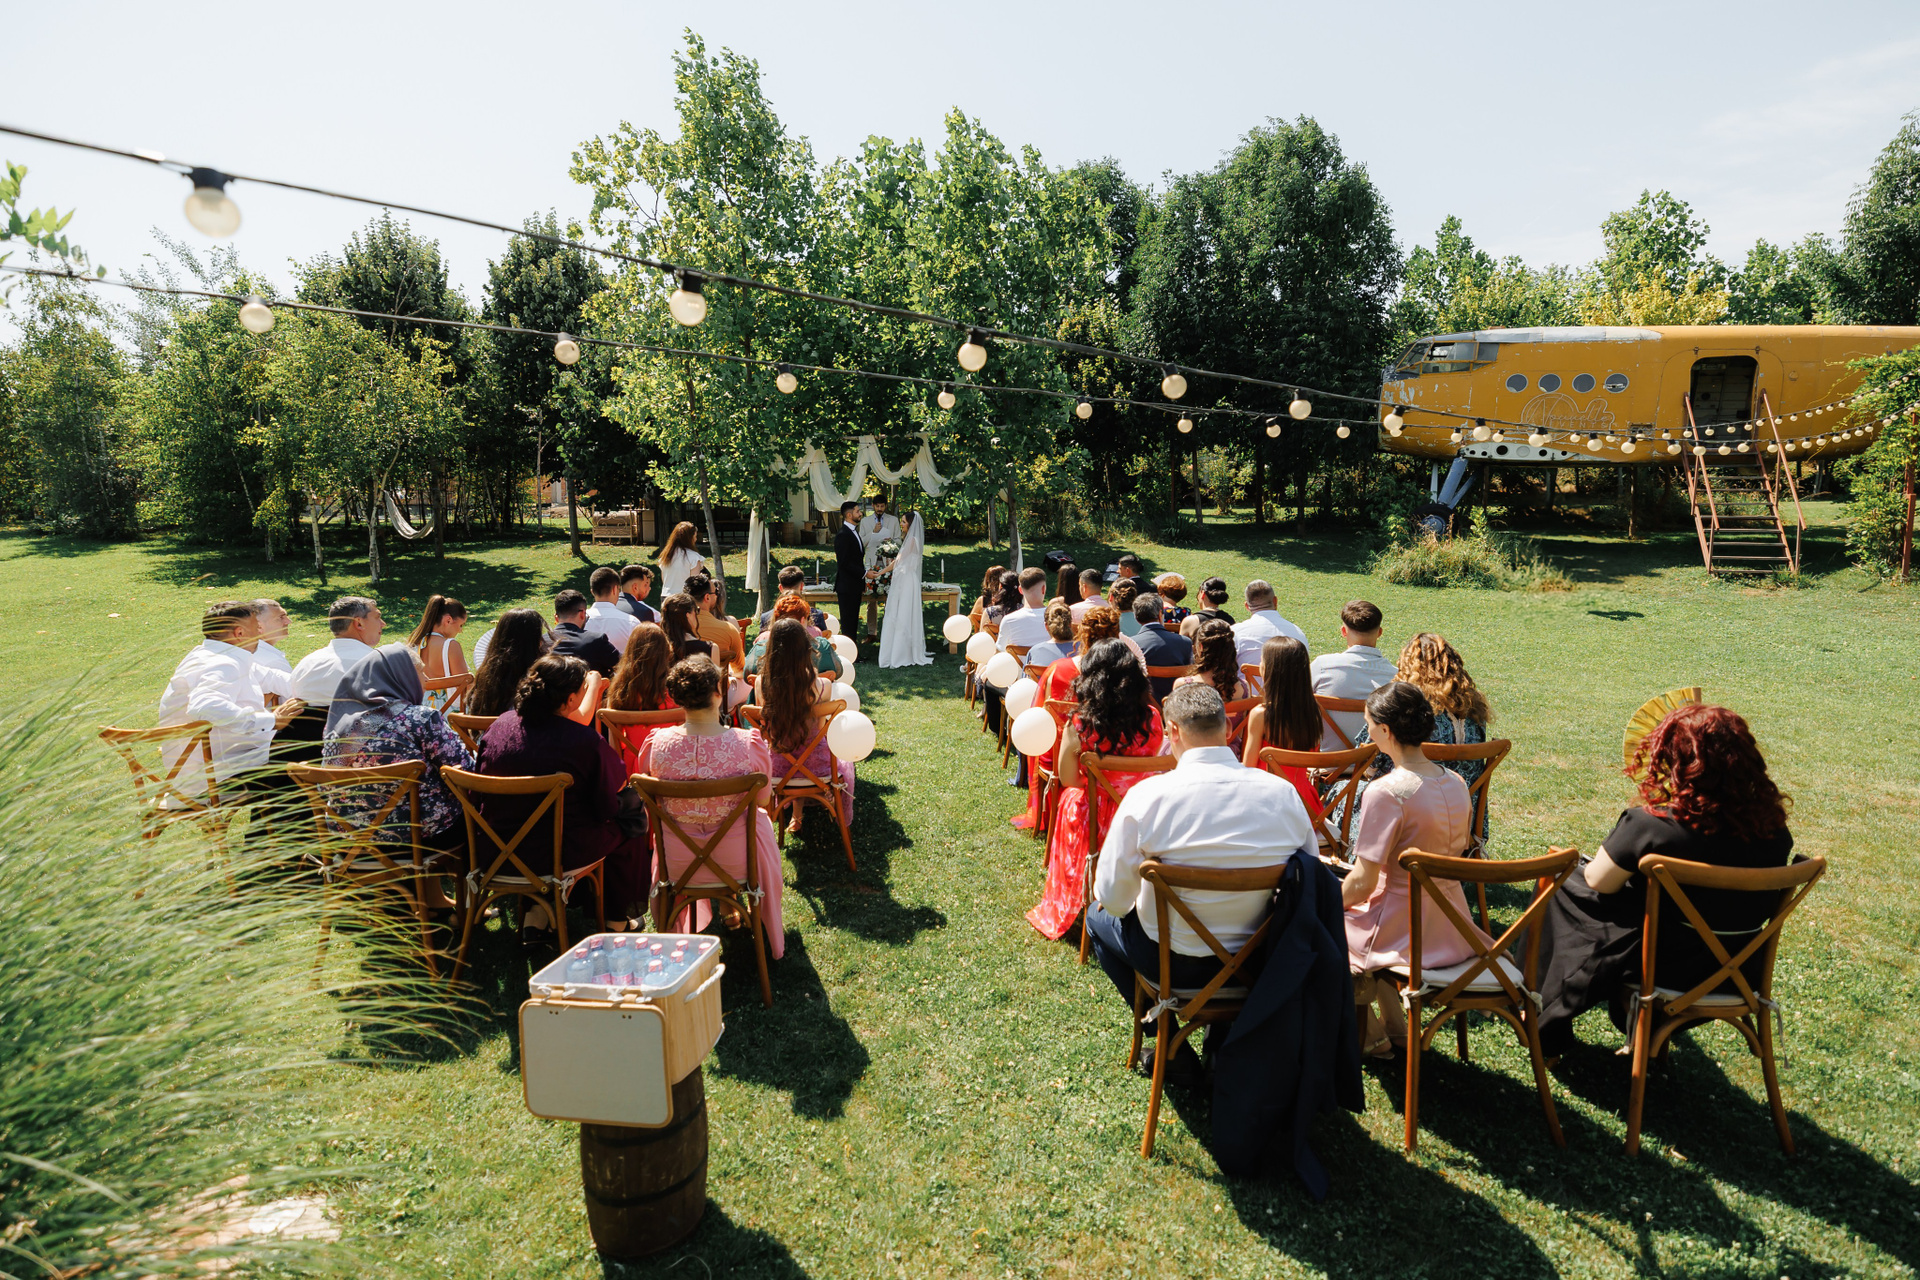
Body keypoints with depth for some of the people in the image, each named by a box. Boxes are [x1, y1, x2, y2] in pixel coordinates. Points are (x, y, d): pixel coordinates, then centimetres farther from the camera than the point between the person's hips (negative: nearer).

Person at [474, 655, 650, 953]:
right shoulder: (586, 742, -21)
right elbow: (608, 808, -10)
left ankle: (536, 915, 23)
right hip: (559, 855, -5)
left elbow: (477, 796, 5)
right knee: (627, 827, 19)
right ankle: (617, 918, 35)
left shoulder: (501, 725, -5)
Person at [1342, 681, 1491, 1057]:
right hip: (1455, 932, 8)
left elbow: (1362, 884, -22)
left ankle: (1372, 1034, 27)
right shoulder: (1457, 784, 0)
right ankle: (1395, 1024, 33)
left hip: (1405, 936, -7)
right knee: (1363, 912, 31)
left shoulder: (1384, 793, -24)